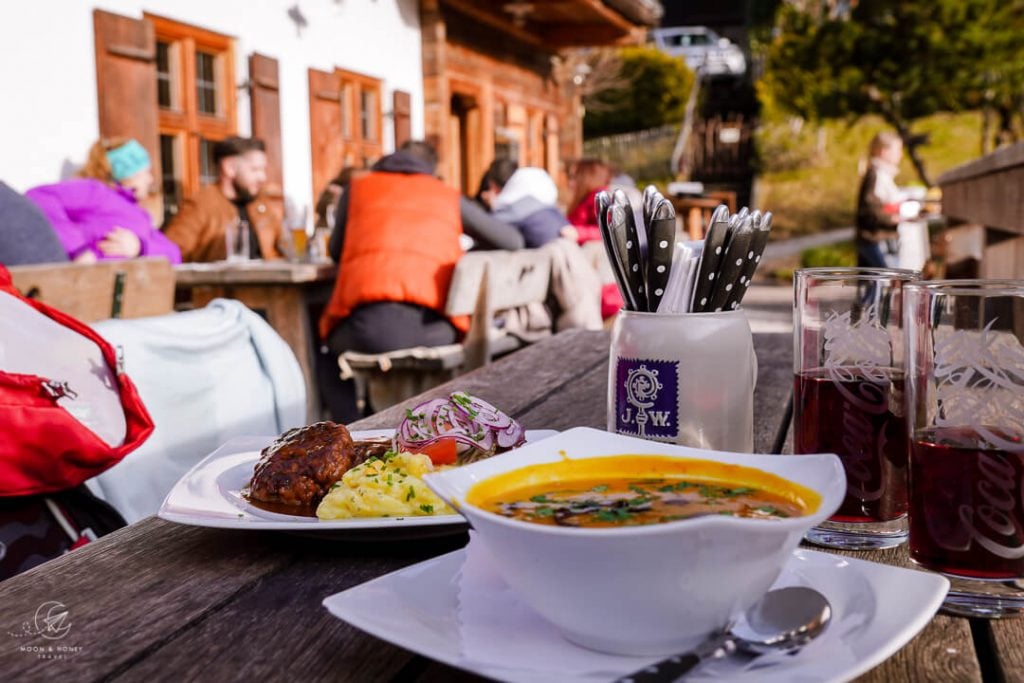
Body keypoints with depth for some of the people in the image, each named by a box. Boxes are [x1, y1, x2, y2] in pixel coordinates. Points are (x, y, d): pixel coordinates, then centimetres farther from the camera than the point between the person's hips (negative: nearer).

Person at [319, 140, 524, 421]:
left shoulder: (358, 187, 24)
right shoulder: (449, 197, 23)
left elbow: (335, 251, 33)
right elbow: (513, 241, 24)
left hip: (366, 324, 0)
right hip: (429, 325, 0)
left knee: (332, 355, 34)